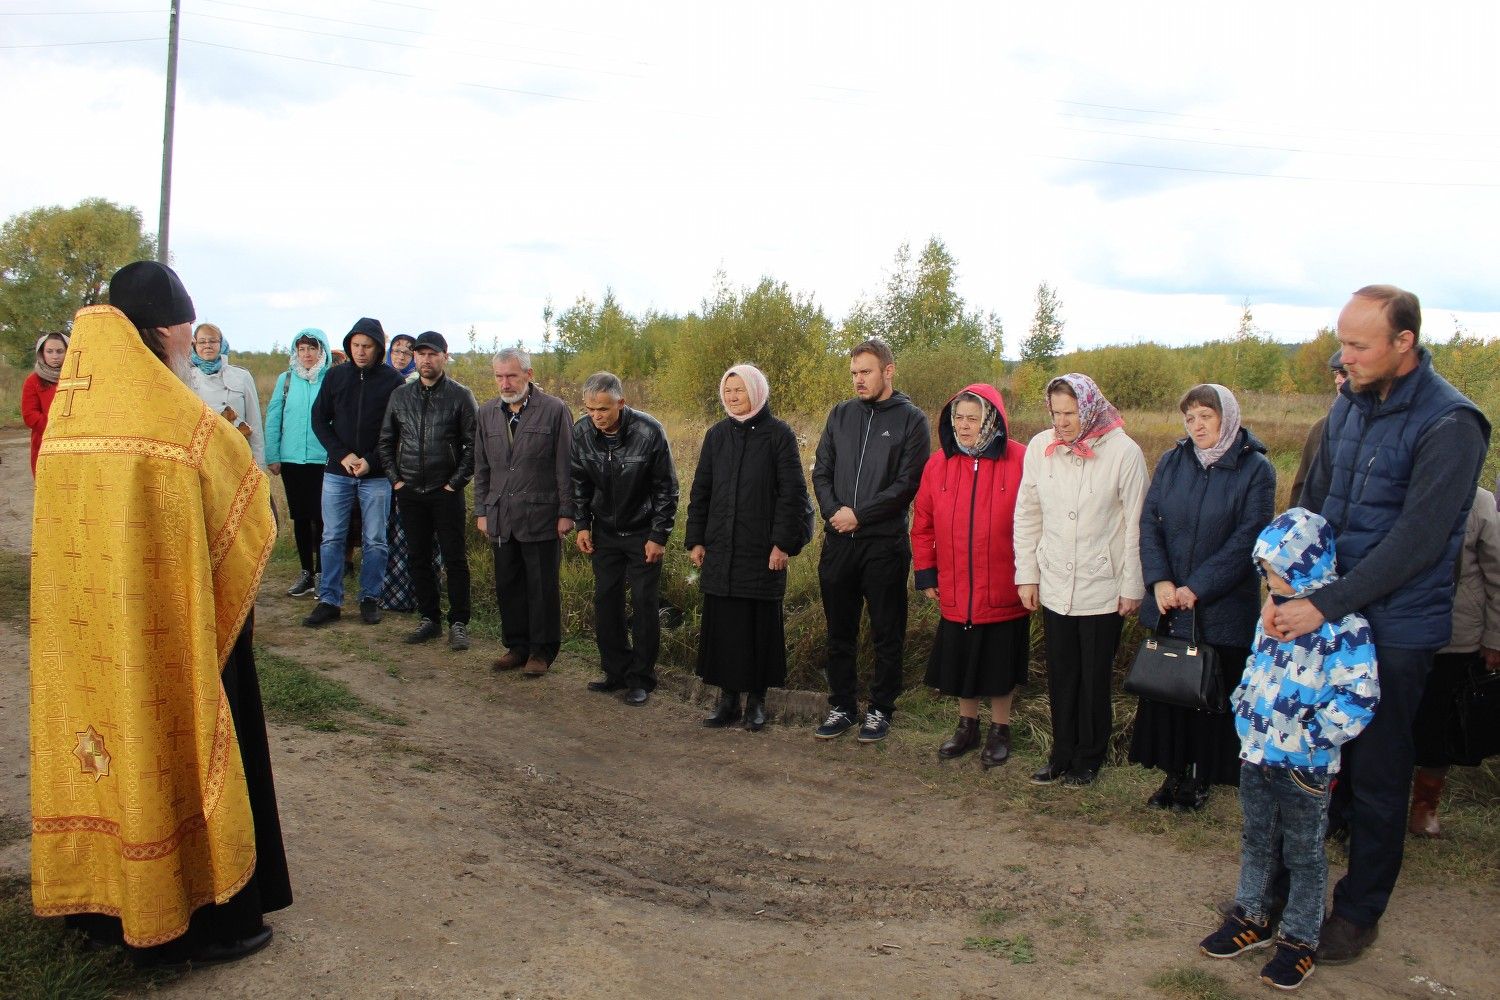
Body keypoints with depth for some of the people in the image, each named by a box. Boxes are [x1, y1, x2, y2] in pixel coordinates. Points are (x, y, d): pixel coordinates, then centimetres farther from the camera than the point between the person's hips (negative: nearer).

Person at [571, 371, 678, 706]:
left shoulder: (649, 431, -22)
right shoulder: (581, 431, -10)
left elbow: (666, 488, -13)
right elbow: (579, 481, 6)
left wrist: (659, 536, -12)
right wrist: (582, 525, 1)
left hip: (643, 533, -4)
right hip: (605, 532, 4)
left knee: (645, 603, -1)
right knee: (606, 600, 6)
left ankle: (641, 678, 10)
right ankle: (616, 671, 20)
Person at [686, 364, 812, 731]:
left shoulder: (779, 434, -3)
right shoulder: (716, 435, 9)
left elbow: (793, 492, -6)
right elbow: (700, 491, 12)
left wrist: (783, 542, -11)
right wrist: (696, 540, 7)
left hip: (762, 550, -3)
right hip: (720, 549, 4)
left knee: (761, 623, 4)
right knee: (722, 623, 4)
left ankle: (756, 699, 16)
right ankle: (728, 698, 15)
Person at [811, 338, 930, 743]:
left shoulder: (911, 420, -3)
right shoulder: (840, 414, 10)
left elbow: (908, 484, -10)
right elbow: (821, 471, 9)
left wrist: (859, 514, -15)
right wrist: (834, 511, -9)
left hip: (885, 543, -4)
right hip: (838, 541, 4)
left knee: (887, 634, 7)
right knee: (839, 633, 12)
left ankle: (881, 709, 20)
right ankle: (842, 706, 24)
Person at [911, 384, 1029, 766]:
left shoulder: (1020, 461, -10)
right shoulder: (939, 463, 0)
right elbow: (922, 524, 6)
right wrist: (925, 573, 5)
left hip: (1004, 591, -3)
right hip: (955, 590, 3)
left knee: (1001, 663, 11)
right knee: (960, 659, 15)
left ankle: (999, 729, 30)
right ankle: (967, 725, 34)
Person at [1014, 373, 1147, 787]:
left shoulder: (1123, 451, -11)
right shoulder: (1040, 447, -2)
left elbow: (1135, 525, -6)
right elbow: (1027, 516, 6)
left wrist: (1132, 586, -4)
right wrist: (1027, 575, 4)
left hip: (1103, 590, -3)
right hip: (1054, 587, 3)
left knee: (1095, 679, 10)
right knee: (1060, 676, 13)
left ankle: (1089, 757, 27)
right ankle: (1062, 753, 29)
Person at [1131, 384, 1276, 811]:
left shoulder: (1255, 469, -6)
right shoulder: (1171, 463, 4)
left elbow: (1246, 540, -11)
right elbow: (1149, 523, 1)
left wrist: (1197, 588, -16)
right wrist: (1159, 581, -13)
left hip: (1222, 608, -3)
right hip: (1167, 605, 4)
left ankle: (1201, 777, 21)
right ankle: (1174, 772, 23)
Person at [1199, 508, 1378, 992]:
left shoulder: (1344, 624, -19)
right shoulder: (1277, 608, 5)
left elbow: (1358, 697, -21)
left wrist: (1312, 737, -21)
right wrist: (1242, 703, 8)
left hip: (1304, 766, -7)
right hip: (1256, 752, 7)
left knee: (1304, 855, 10)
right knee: (1256, 840, 20)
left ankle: (1300, 939, 24)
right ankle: (1251, 918, 36)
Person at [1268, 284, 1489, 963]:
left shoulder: (1449, 424, -17)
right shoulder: (1349, 405, 6)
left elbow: (1416, 540, -23)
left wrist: (1325, 605, -25)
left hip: (1394, 629, -6)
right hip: (1329, 614, 6)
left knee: (1375, 776, 7)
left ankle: (1359, 911, 25)